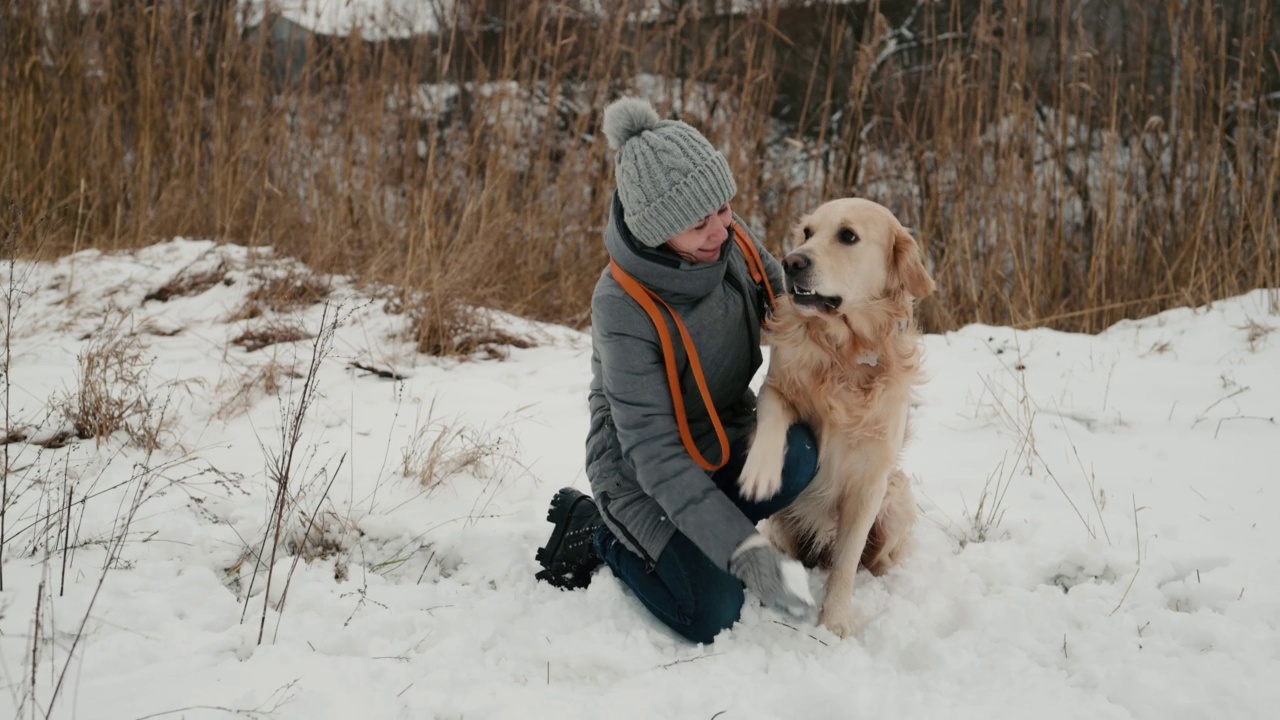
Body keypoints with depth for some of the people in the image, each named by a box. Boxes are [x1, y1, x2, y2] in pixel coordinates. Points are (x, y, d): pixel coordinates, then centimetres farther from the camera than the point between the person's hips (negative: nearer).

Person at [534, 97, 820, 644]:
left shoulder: (730, 240, -12)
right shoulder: (623, 308, -29)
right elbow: (654, 455, -30)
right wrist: (743, 549, -38)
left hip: (727, 433, 6)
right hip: (643, 470, -5)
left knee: (796, 456, -28)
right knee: (711, 614, -18)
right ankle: (600, 532, 7)